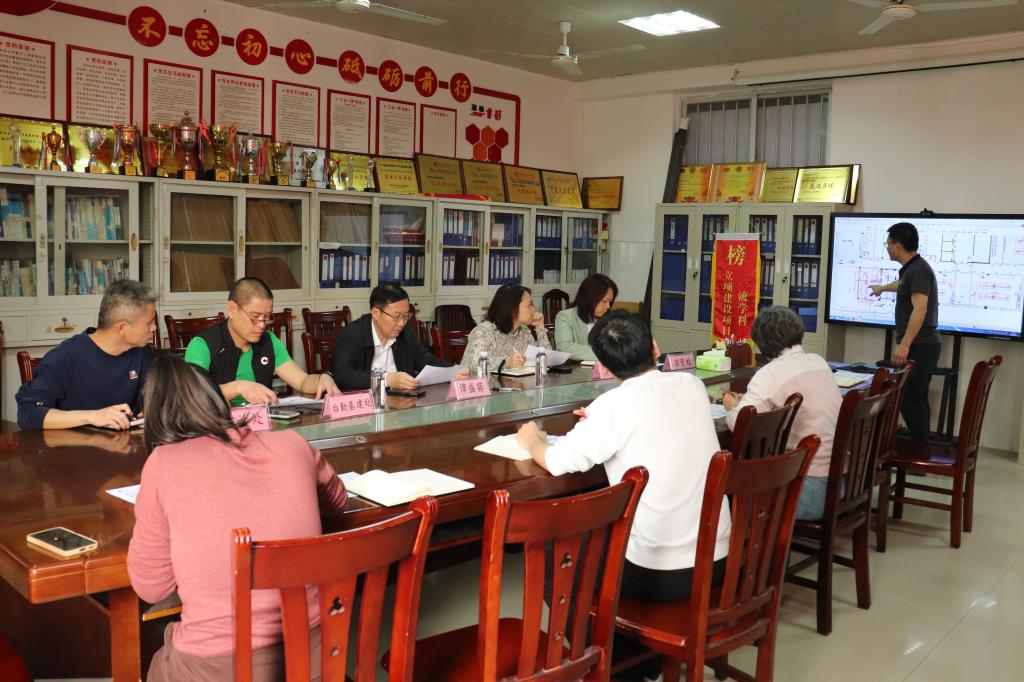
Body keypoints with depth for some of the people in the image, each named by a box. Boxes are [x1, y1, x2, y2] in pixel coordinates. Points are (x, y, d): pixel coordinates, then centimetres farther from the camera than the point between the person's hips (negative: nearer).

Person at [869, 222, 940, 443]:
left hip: (918, 346, -10)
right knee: (914, 399, 12)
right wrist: (882, 288, 64)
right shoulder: (912, 268, 18)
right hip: (919, 345, 10)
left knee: (911, 400, -12)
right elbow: (903, 285, 44)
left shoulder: (918, 270, -14)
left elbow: (920, 309, -25)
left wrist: (904, 344, -31)